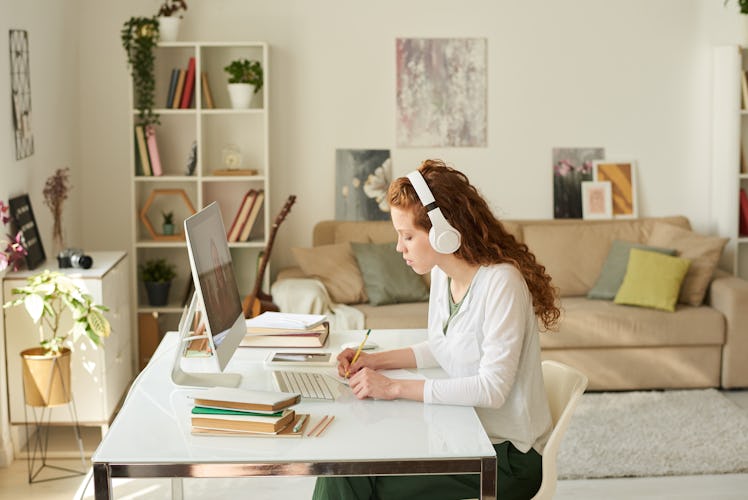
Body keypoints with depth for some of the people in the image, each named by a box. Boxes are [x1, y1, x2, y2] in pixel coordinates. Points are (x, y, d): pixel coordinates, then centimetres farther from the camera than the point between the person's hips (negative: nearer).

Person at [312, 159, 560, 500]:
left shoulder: (501, 283, -23)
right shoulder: (441, 274, 3)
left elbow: (493, 389, -27)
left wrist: (396, 388, -25)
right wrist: (377, 360, 4)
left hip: (508, 457, -7)